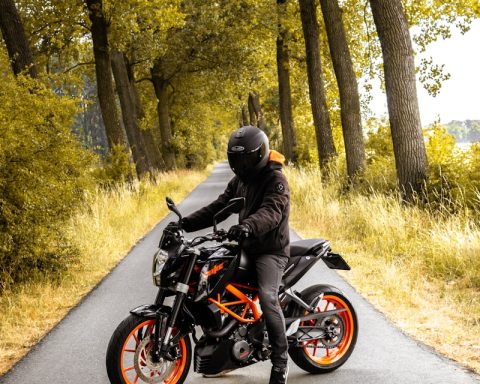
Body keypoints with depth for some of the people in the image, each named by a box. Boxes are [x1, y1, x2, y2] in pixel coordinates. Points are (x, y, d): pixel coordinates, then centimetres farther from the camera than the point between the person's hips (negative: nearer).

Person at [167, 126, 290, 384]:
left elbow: (271, 211, -32)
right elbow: (218, 207, 11)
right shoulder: (239, 180, 14)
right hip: (246, 247, 9)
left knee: (267, 298, -30)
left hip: (271, 250, -9)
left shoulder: (275, 179, -13)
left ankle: (280, 362, -24)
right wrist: (186, 224, -2)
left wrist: (247, 226, -51)